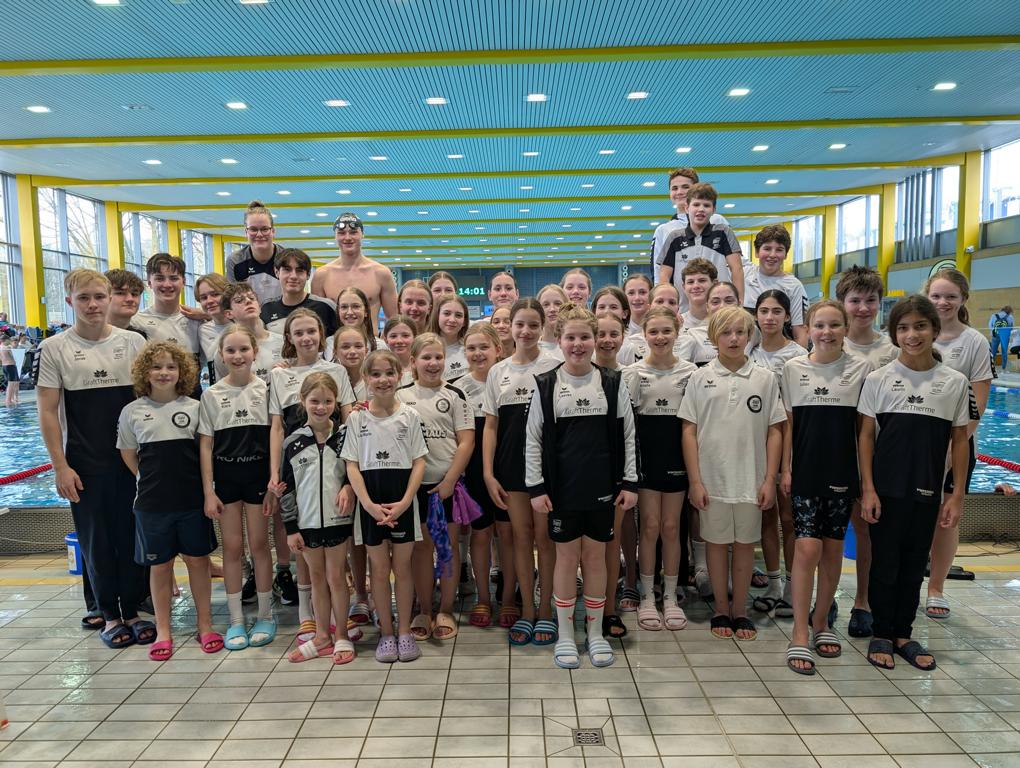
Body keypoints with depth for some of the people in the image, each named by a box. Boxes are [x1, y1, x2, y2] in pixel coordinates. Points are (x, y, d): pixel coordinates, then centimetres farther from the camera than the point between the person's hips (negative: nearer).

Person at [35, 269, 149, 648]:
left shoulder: (134, 342, 3)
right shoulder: (53, 348, -2)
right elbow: (47, 412, -2)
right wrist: (61, 467, -7)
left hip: (132, 459, 2)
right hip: (84, 465, -1)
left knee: (132, 537, 8)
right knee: (96, 540, 8)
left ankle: (133, 611, 23)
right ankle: (110, 615, 23)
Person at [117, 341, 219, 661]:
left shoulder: (194, 407, 0)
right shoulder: (132, 411, 0)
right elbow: (128, 454, 9)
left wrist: (203, 488, 1)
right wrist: (151, 479, 5)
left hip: (192, 499, 0)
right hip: (152, 502, 0)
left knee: (198, 560, 9)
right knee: (160, 565, 10)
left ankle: (205, 625, 23)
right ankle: (162, 631, 24)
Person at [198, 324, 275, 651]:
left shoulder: (266, 389, -3)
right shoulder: (211, 394, 1)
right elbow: (206, 445, 1)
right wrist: (208, 492, -3)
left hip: (258, 474, -1)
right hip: (225, 477, 1)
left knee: (259, 544, 5)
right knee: (232, 547, 7)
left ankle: (265, 615, 19)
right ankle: (236, 620, 18)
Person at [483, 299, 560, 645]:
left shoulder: (554, 366, -2)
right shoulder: (498, 372, 7)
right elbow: (490, 426, 7)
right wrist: (488, 473, 1)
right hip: (512, 464, 3)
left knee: (544, 535, 3)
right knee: (521, 535, 9)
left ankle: (546, 610, 18)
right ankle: (527, 610, 21)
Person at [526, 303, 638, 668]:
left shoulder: (613, 384, 0)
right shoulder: (545, 385, -2)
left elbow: (628, 436, 3)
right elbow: (533, 440, -1)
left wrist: (629, 483, 0)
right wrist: (536, 488, -5)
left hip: (602, 487, 1)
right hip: (561, 487, -1)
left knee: (595, 556, 10)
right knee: (566, 556, 8)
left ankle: (595, 632, 24)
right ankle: (565, 635, 22)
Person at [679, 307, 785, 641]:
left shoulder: (765, 378, 2)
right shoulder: (700, 378, 0)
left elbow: (774, 431, 4)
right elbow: (689, 431, -1)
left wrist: (769, 479, -2)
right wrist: (695, 481, -6)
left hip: (751, 480, 1)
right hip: (712, 478, -1)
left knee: (745, 543, 11)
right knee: (716, 542, 11)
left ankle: (739, 610, 26)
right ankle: (721, 609, 26)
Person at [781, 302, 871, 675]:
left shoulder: (861, 368, 1)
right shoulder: (793, 368, 1)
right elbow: (788, 423, 4)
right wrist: (785, 470, 0)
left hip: (843, 472, 1)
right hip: (806, 472, -1)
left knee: (833, 549, 9)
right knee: (808, 547, -7)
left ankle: (821, 621, 26)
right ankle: (799, 636, -1)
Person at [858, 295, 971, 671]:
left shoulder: (955, 382, 0)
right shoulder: (879, 379, -5)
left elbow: (959, 440, 4)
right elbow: (865, 436, -3)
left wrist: (957, 494, 1)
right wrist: (867, 489, -8)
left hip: (927, 493, 2)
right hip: (886, 490, -2)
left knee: (914, 565, 13)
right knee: (884, 563, 7)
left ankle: (902, 634, 28)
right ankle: (881, 635, 22)